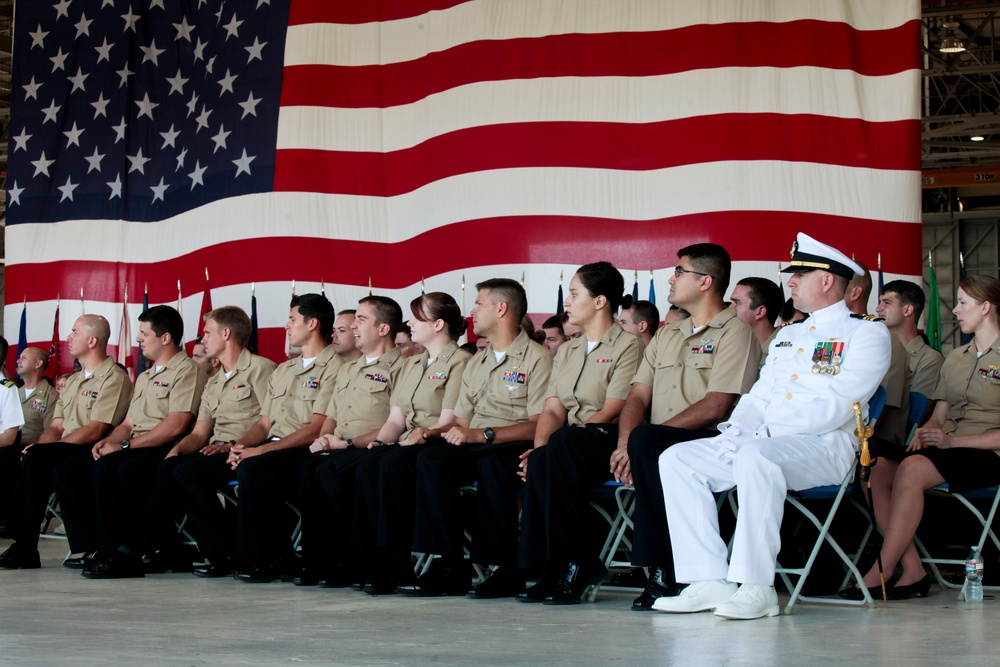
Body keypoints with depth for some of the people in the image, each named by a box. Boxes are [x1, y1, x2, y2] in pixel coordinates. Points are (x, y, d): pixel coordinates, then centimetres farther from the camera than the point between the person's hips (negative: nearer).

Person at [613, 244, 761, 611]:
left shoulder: (734, 333, -1)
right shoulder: (666, 336, 24)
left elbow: (714, 407, -13)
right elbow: (638, 396, 16)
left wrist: (638, 441, -18)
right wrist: (625, 442, -8)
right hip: (660, 445, 7)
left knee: (645, 441, -38)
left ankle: (663, 573, -30)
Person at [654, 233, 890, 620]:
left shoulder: (866, 334, 0)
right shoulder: (787, 336, 27)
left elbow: (839, 404, -13)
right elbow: (759, 395, 22)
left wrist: (767, 431, -19)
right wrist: (738, 428, -3)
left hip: (824, 446, -8)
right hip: (757, 442, 8)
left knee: (755, 458, -39)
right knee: (677, 459, -11)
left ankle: (757, 588, -34)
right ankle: (710, 581, -18)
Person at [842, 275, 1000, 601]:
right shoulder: (955, 358, 22)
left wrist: (953, 440, -17)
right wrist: (926, 431, -3)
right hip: (947, 449, 7)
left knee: (912, 469, -33)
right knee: (875, 469, -22)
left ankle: (880, 574, -31)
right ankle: (912, 571, -26)